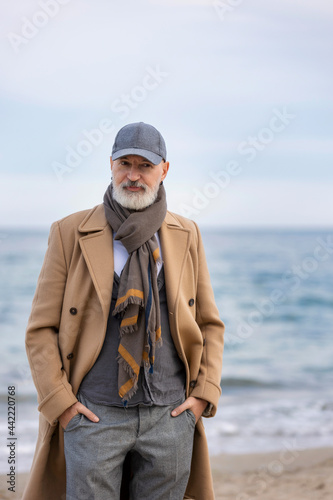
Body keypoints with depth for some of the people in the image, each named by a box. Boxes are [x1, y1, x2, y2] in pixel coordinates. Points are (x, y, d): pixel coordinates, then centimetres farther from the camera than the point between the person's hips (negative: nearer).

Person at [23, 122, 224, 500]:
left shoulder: (185, 235, 9)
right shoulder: (70, 233, 1)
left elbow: (210, 323, 15)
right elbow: (41, 330, 1)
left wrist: (205, 393, 3)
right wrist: (60, 402, -7)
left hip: (170, 414, 2)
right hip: (93, 413, -2)